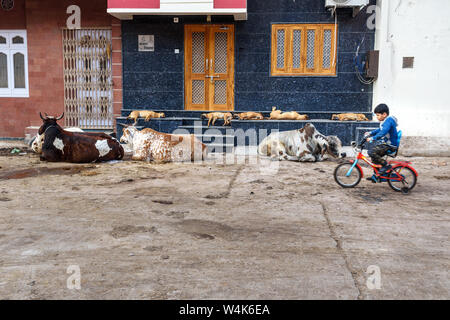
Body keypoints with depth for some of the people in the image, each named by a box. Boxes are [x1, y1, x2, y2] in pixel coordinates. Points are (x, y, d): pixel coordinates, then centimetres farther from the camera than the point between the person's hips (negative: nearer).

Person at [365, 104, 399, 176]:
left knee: (371, 152, -24)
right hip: (386, 143, 11)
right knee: (374, 159, 16)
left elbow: (383, 132, -32)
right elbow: (380, 130, 31)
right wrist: (370, 133, 21)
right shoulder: (385, 121, 14)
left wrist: (372, 138, -37)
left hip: (390, 145, -11)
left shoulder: (389, 120, -18)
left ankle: (386, 165, -14)